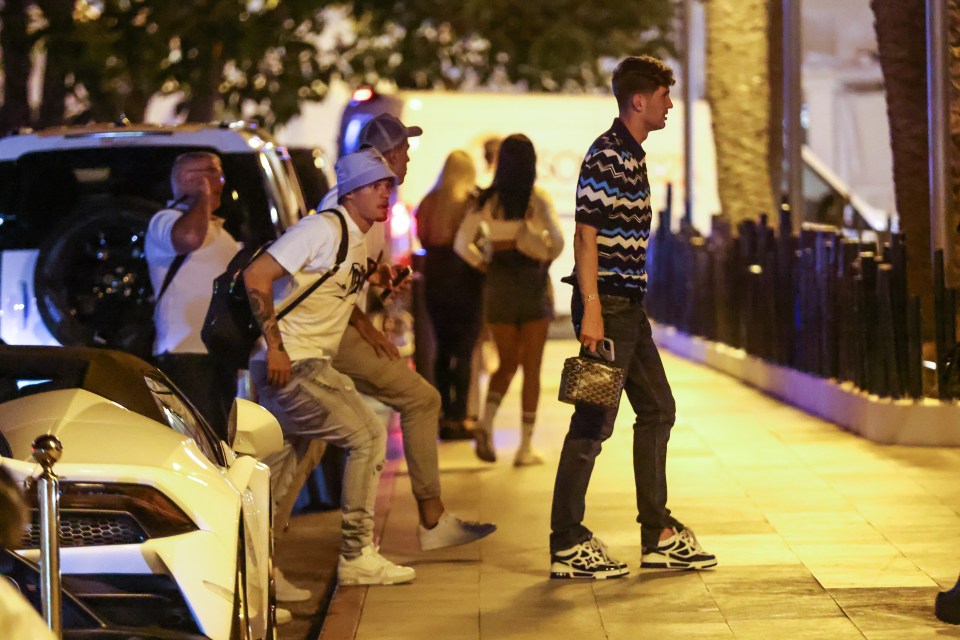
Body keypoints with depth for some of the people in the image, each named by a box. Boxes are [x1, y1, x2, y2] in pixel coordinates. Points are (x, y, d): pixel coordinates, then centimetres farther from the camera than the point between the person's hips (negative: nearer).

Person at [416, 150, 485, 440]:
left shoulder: (429, 202, 4)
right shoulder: (471, 203, -11)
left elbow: (424, 240, 11)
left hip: (435, 283, 5)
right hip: (465, 283, -5)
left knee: (443, 349, 14)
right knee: (463, 352, -2)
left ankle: (444, 416, 16)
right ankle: (458, 418, -4)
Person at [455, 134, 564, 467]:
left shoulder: (487, 200, 1)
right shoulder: (538, 198, -6)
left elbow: (461, 244, -3)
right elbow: (557, 241, -14)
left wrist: (484, 264, 11)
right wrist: (546, 259, 6)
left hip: (498, 281, 3)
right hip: (532, 282, -3)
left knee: (507, 363, 16)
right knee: (531, 368, 4)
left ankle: (486, 421, -9)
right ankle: (526, 446, 3)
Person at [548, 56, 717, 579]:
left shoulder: (633, 155, 16)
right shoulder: (606, 156, -14)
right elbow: (585, 236, -19)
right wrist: (592, 310, -25)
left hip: (630, 305, 10)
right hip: (607, 304, -10)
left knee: (657, 409, 14)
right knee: (594, 422, -6)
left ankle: (657, 536, 21)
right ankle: (566, 545, 0)